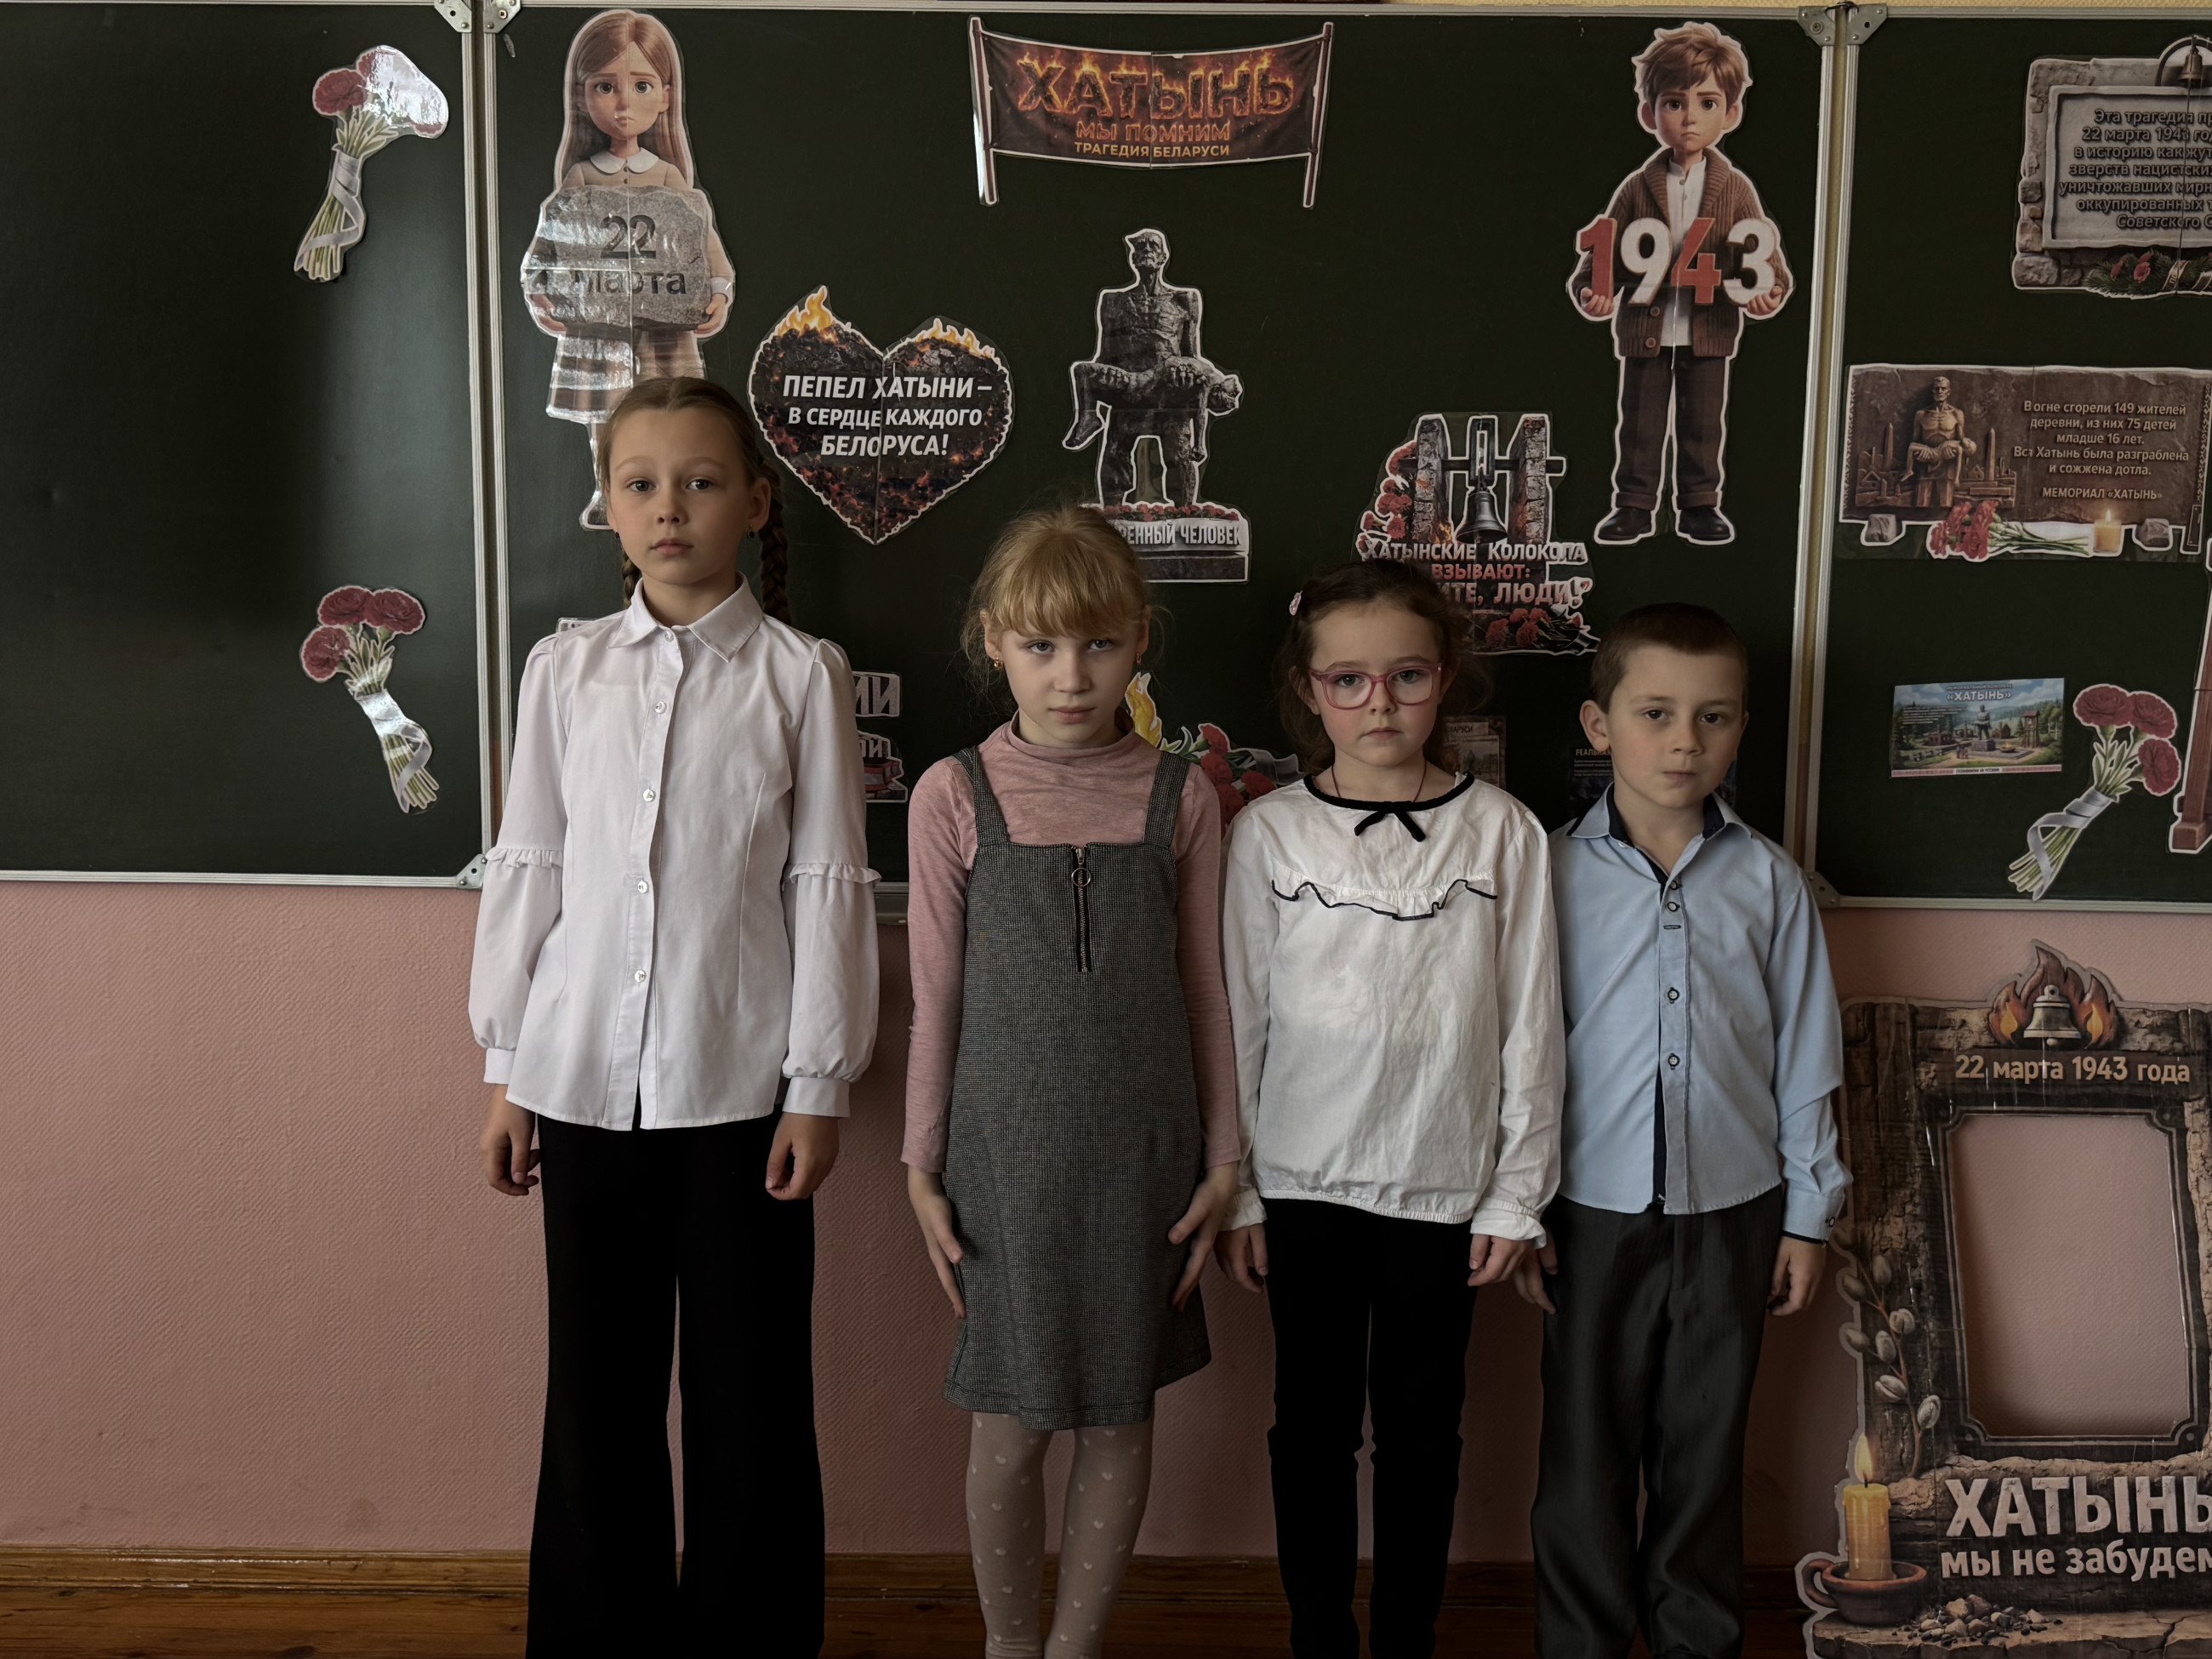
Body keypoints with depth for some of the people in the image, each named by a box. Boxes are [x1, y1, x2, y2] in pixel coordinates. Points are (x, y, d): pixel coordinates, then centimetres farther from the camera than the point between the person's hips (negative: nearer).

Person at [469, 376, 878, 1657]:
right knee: (598, 1393, 12)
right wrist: (506, 1070, 7)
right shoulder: (564, 671, 4)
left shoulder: (802, 674, -2)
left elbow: (829, 884, -2)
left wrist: (819, 1084, -4)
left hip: (742, 1084, -2)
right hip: (586, 1079, 2)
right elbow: (526, 870, 7)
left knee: (752, 1395, 6)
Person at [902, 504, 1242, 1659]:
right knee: (1010, 1424, 9)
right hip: (1005, 1151, -1)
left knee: (1119, 1414, 12)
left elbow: (1204, 990, 4)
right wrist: (922, 1166, 2)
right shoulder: (955, 797, -4)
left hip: (1142, 1153, 1)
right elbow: (936, 999, 0)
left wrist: (1220, 1160, 5)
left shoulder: (1179, 797, -1)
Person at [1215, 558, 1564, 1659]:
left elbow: (1529, 1023, 0)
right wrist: (1234, 1191, 2)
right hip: (1304, 1183, 0)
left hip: (1444, 1184, 0)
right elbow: (1238, 1020, 1)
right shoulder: (1269, 834, -3)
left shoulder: (1500, 831, -3)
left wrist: (1518, 1192, 0)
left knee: (1421, 1423, 12)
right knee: (1314, 1420, 12)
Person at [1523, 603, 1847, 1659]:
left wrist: (1808, 1214, 5)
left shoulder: (1768, 882, -2)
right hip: (1593, 1209, -1)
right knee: (1585, 1446, 11)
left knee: (1706, 1444, 15)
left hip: (1732, 1211, 1)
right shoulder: (1555, 875, -6)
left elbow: (1806, 1057, 4)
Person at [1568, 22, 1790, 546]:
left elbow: (1763, 250, -1)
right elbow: (1605, 251, 1)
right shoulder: (1637, 189, 0)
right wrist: (1592, 291, -17)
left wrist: (1768, 290, -20)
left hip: (1709, 332, 0)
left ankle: (1699, 504, 19)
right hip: (1644, 330, 0)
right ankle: (1633, 505, 15)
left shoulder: (1735, 189, 1)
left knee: (1703, 423, 8)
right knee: (1639, 422, 6)